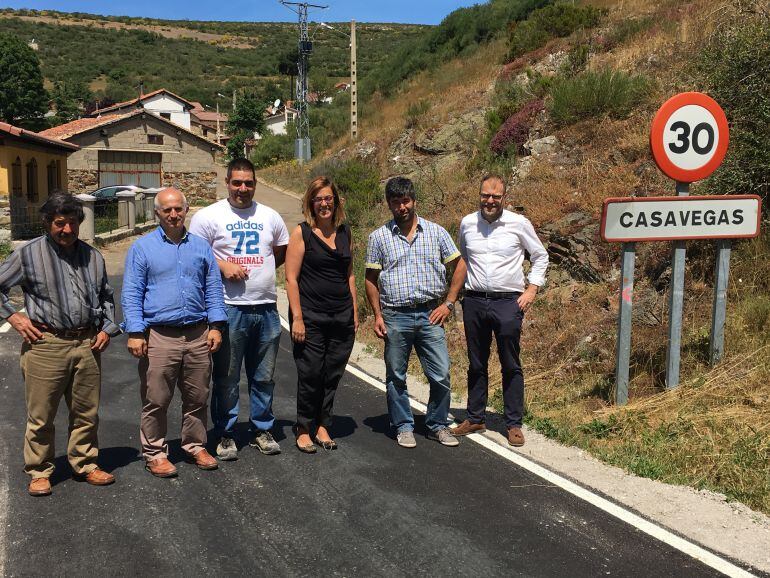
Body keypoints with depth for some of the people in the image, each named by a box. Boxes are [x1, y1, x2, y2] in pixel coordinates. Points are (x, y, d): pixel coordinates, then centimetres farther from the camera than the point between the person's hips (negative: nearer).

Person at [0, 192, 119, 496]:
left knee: (86, 413, 12)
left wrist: (107, 328, 11)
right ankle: (39, 472, 21)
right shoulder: (28, 255, -2)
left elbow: (106, 296, 22)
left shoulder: (93, 256, 11)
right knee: (41, 415, 5)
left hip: (87, 344, 4)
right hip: (46, 345, -3)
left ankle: (85, 464, 28)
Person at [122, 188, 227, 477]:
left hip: (198, 336, 3)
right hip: (159, 336, -3)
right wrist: (135, 332, -9)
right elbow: (131, 293, 0)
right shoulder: (142, 247, 3)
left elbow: (213, 288, 13)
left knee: (197, 398, 12)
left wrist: (216, 326, 3)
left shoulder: (201, 246, 12)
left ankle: (195, 446, 27)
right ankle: (154, 453, 17)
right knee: (156, 401, 3)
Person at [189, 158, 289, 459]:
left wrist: (262, 269, 4)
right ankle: (225, 435, 18)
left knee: (264, 377, 13)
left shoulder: (270, 217, 9)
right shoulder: (209, 216, -2)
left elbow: (282, 252, 19)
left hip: (266, 308, 4)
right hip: (229, 308, -4)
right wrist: (223, 266, -16)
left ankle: (261, 430, 27)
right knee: (226, 378, 5)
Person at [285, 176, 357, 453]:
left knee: (332, 375, 10)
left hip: (342, 317, 5)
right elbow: (291, 278, -8)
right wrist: (297, 318, -13)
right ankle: (304, 429, 19)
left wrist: (354, 311, 12)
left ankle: (322, 425, 25)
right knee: (310, 375, 2)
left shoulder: (345, 232, 10)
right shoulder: (302, 232, -5)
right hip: (310, 317, -4)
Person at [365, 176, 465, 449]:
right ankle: (403, 427, 24)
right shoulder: (379, 237, 4)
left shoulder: (436, 232, 5)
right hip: (395, 317, 0)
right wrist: (377, 315, -1)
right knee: (396, 377, 8)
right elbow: (371, 279, 7)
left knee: (441, 376, 2)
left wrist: (448, 304, 1)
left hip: (430, 315, 0)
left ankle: (437, 425, 21)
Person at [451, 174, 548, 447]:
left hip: (508, 302, -3)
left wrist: (532, 290, -1)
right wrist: (459, 290, 14)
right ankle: (475, 418, 25)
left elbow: (540, 256, 8)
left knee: (511, 366, 4)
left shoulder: (519, 224, -3)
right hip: (474, 302, 3)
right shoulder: (467, 223, 5)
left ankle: (514, 424, 14)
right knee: (476, 364, 12)